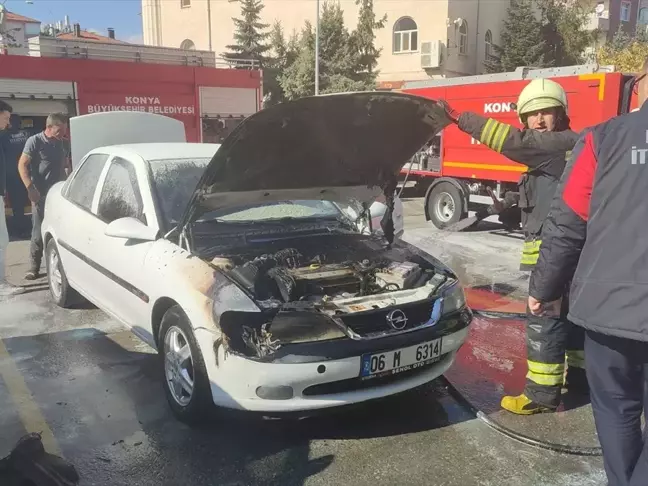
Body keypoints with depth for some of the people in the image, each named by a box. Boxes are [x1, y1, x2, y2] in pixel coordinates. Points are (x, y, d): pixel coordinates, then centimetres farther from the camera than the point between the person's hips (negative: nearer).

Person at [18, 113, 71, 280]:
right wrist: (30, 188, -16)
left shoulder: (64, 144, 9)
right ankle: (34, 267, 7)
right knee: (39, 232, -1)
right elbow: (22, 165, -7)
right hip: (41, 195, -4)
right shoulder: (35, 141, -6)